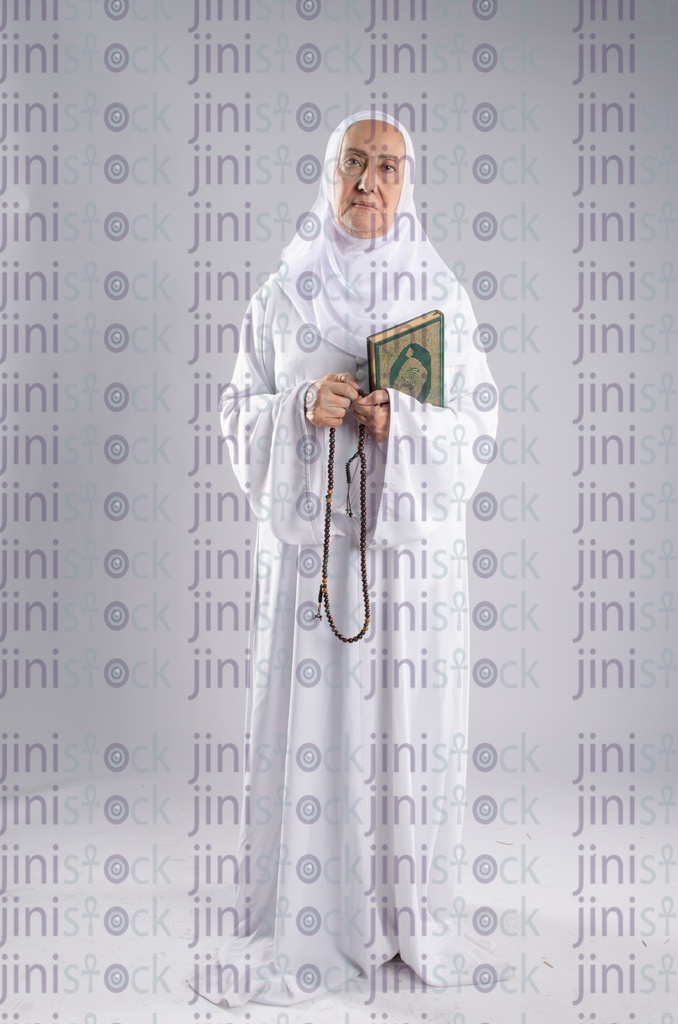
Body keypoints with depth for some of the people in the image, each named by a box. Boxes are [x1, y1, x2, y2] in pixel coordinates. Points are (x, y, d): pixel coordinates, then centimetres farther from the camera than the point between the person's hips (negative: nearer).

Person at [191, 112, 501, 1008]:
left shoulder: (443, 295, 7)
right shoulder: (284, 294, 7)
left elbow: (479, 422, 5)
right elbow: (240, 412, 7)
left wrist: (403, 421, -14)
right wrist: (299, 409, -13)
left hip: (413, 539, 1)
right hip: (311, 538, 0)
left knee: (407, 719, 5)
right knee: (309, 718, 1)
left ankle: (410, 912, 22)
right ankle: (302, 919, 17)